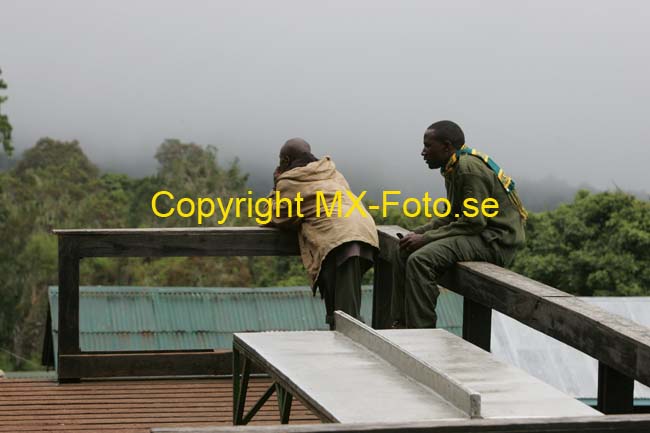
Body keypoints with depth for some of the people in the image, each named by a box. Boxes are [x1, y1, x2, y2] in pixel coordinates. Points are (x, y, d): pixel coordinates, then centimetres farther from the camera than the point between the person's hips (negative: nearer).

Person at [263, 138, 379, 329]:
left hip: (338, 237, -8)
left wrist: (276, 186, 25)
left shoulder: (290, 182, 9)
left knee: (345, 312, -15)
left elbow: (277, 218, 15)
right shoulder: (330, 171, 31)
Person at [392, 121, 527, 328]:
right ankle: (402, 325, 10)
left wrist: (426, 238, -18)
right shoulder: (454, 168, 14)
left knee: (420, 260, -25)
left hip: (495, 241, -11)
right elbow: (449, 216, 19)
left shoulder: (469, 168, -18)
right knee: (404, 251, 10)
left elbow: (473, 222, -22)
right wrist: (418, 233, 2)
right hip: (480, 236, 11)